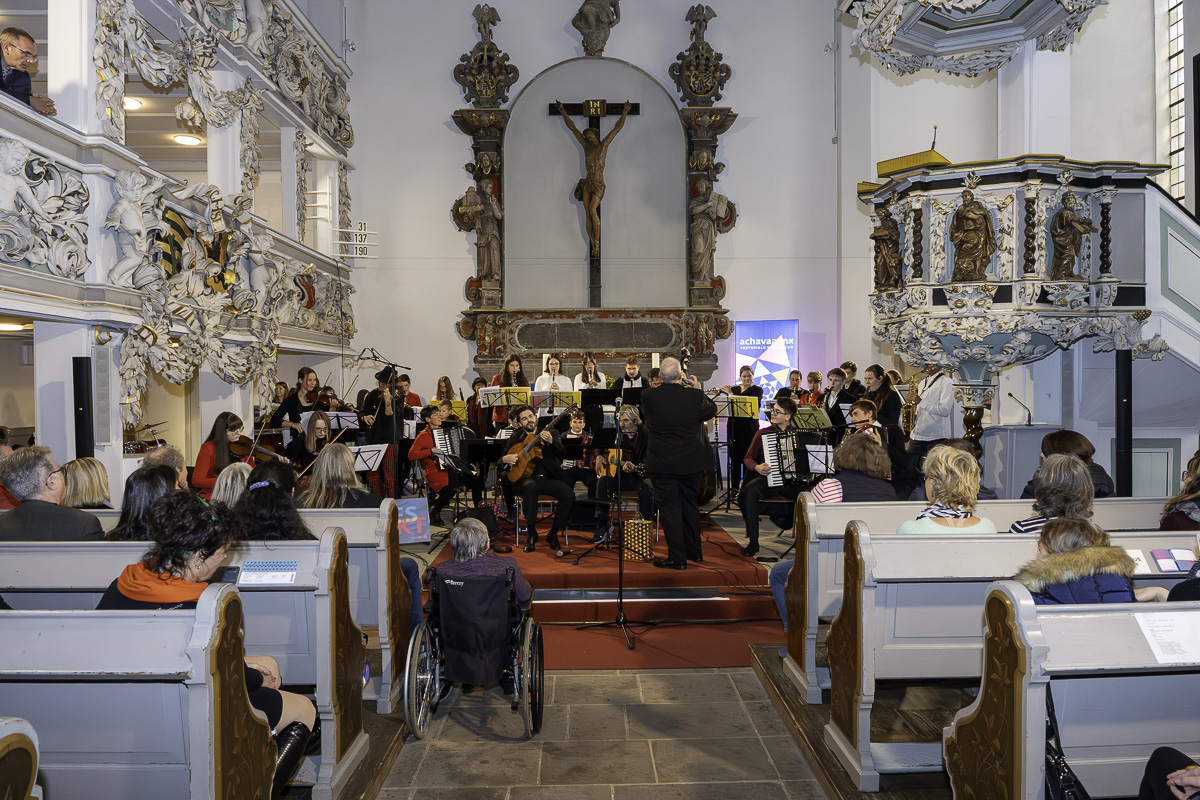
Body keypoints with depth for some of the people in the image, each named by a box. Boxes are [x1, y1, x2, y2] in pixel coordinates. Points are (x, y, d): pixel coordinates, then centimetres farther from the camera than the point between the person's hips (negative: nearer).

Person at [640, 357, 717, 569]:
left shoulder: (648, 396, -14)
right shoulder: (695, 395, -13)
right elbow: (711, 411, 7)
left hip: (661, 462, -2)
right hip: (691, 461, 2)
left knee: (669, 506, 5)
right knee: (690, 504, 18)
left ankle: (677, 557, 5)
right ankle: (694, 552, 30)